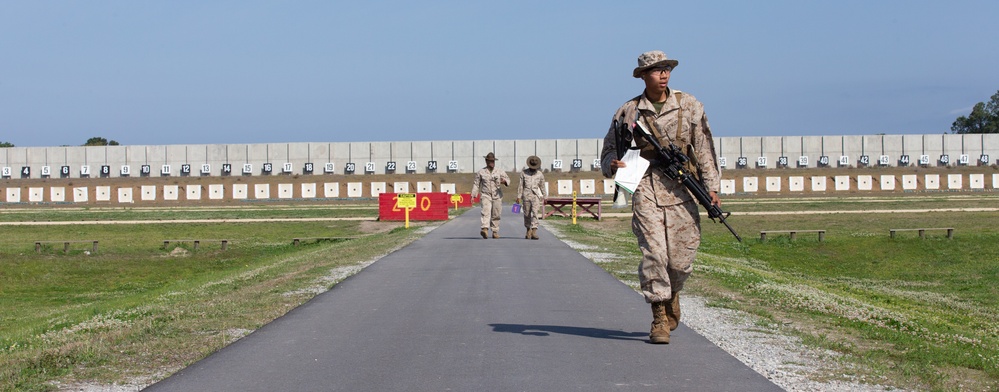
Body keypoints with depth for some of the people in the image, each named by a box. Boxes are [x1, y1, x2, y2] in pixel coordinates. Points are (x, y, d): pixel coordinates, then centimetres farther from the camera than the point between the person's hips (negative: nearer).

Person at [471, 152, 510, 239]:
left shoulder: (500, 172, 8)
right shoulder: (480, 172, 5)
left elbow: (507, 179, 15)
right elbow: (476, 184, 9)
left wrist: (504, 181, -10)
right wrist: (473, 195, 2)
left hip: (497, 196, 2)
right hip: (486, 195, -2)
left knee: (496, 215, 5)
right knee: (486, 212, -21)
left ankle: (495, 232, 18)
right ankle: (485, 229, -36)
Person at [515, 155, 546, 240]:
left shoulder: (540, 174, 6)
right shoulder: (524, 173, 4)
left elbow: (542, 186, 16)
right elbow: (520, 185, 5)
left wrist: (543, 196, 24)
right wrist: (518, 196, 1)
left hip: (536, 196, -1)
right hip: (526, 195, 1)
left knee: (535, 213, -15)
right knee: (527, 214, 7)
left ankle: (534, 232, -21)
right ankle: (528, 230, 27)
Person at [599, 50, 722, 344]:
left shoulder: (689, 106, 8)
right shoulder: (628, 111, 6)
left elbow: (704, 147, 8)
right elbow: (609, 149, 13)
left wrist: (711, 186, 1)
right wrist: (612, 163, -11)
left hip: (681, 189, 1)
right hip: (645, 189, -1)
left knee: (682, 256, 2)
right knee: (653, 252, -11)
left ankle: (672, 292, 34)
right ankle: (659, 319, -2)